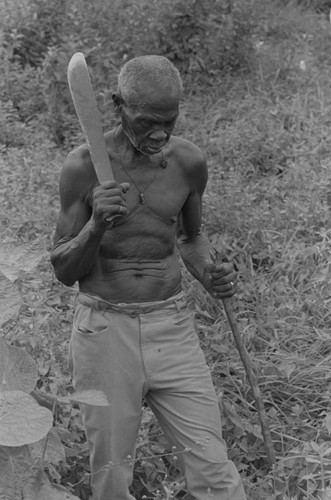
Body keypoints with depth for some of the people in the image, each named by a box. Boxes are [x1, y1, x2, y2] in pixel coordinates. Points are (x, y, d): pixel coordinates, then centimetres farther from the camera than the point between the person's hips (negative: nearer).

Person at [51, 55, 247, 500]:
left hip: (172, 329, 2)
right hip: (104, 330, -2)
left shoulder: (189, 162, -1)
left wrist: (208, 273, -5)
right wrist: (95, 228, -23)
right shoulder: (84, 167, -9)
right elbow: (63, 271, -2)